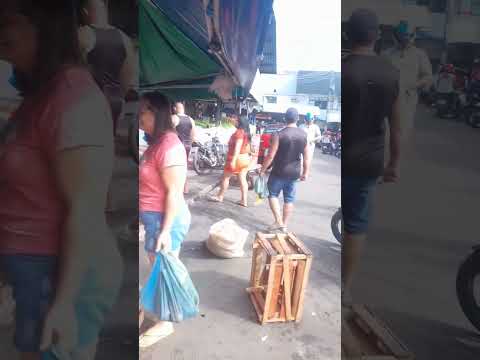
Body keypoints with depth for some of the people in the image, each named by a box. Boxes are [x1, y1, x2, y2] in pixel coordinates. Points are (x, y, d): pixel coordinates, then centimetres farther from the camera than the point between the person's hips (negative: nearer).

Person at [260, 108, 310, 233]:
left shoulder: (279, 135, -15)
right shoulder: (304, 135, -2)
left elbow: (271, 156, -14)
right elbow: (307, 156, 2)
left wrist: (263, 170, -3)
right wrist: (305, 172, 12)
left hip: (279, 171, -4)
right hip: (295, 173, 4)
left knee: (273, 194, 13)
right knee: (289, 199, 12)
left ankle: (279, 222, 4)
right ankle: (284, 225, 20)